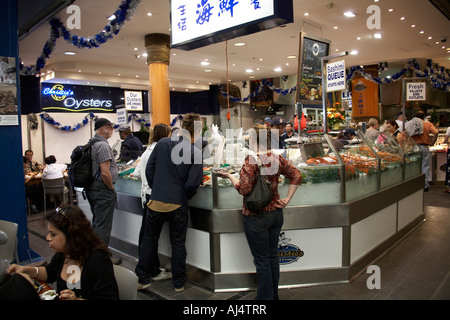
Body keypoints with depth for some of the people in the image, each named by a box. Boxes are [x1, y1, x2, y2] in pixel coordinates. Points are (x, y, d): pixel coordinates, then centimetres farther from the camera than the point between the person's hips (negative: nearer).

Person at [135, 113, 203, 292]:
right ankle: (178, 282, 26)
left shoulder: (162, 143, -1)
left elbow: (149, 170, 4)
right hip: (178, 205, -2)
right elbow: (192, 183, -14)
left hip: (156, 201, 3)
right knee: (178, 244, 13)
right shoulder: (195, 153, -11)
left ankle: (142, 278, 29)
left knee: (149, 240, 18)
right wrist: (184, 197, 5)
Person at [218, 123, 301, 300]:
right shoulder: (277, 159, 2)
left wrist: (230, 176, -7)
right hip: (276, 213, 7)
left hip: (257, 217, -7)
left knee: (262, 260, 7)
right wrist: (287, 199, 7)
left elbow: (244, 189, -22)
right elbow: (296, 176, 6)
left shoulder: (251, 161, -18)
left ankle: (265, 296, 21)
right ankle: (274, 295, 34)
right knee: (273, 256, 19)